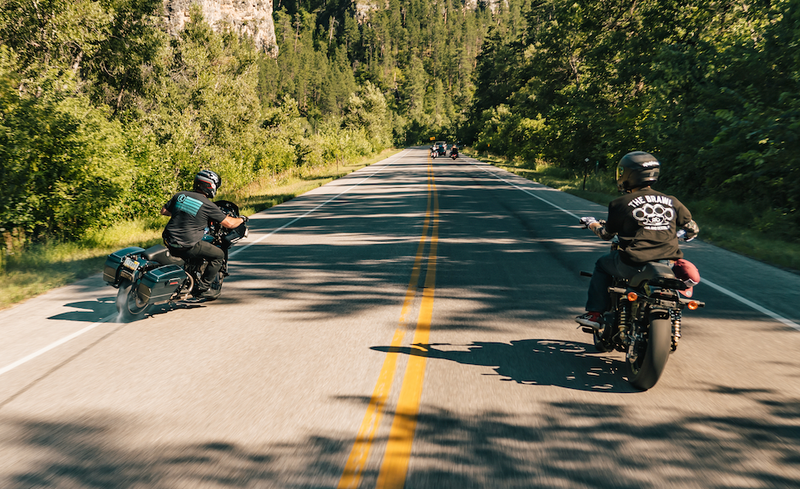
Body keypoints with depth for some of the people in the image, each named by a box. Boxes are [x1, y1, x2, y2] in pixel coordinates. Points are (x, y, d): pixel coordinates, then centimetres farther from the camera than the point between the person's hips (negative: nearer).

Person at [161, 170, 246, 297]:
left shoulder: (180, 195, 5)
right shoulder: (207, 206, -11)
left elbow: (163, 211, 16)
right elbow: (229, 223, -8)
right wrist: (241, 219, 12)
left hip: (169, 242, 7)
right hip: (187, 246, -7)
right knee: (219, 255, 8)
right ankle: (202, 288, 8)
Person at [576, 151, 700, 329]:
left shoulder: (621, 203, -1)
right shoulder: (671, 202, 8)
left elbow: (606, 234, 10)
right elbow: (692, 228, 17)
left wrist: (592, 224, 32)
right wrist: (686, 235, 42)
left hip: (634, 264, -4)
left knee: (602, 264, 24)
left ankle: (595, 313, 21)